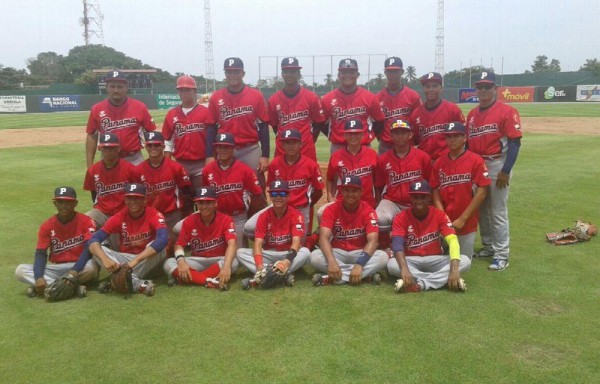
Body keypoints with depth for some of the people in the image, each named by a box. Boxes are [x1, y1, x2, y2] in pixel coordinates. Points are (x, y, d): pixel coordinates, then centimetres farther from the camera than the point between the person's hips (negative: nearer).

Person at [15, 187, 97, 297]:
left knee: (91, 267, -37)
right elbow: (41, 253, -4)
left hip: (80, 266, -4)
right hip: (56, 268, 4)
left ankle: (51, 286, -21)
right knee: (20, 270, -16)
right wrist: (39, 277, -22)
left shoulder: (85, 221, -7)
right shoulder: (47, 226, 2)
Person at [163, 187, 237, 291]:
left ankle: (187, 279, -27)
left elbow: (232, 244, -28)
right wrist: (181, 261, -29)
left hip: (218, 260, -2)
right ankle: (211, 281, -36)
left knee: (233, 263, -35)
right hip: (197, 261, 2)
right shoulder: (189, 221, -4)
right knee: (168, 263, -21)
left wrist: (226, 266, -47)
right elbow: (179, 245, -4)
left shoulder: (225, 220, -13)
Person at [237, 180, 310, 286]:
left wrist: (287, 261, -44)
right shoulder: (264, 216, -6)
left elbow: (296, 241, -24)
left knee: (305, 252, -33)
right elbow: (258, 243, -15)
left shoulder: (296, 215, -12)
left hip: (288, 254, -2)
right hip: (269, 254, 3)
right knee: (240, 252, -20)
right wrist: (260, 265, -34)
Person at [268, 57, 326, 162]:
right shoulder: (273, 100, 1)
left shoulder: (312, 98, -2)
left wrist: (308, 142, 8)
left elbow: (320, 123, 7)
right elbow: (274, 125, 12)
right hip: (282, 152, 1)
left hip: (307, 153, -1)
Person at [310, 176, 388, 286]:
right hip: (338, 252, 0)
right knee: (315, 256, -30)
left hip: (360, 253, 0)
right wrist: (331, 261, -40)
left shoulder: (368, 211, -11)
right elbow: (324, 238, -21)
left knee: (383, 257, -29)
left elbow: (372, 241, -21)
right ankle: (367, 274, -29)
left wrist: (359, 264, -38)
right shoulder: (331, 210, -9)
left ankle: (331, 278, -31)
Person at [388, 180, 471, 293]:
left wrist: (454, 269, -38)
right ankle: (443, 279, -31)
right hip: (412, 260, -1)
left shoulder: (439, 215, -8)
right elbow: (397, 244, -26)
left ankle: (420, 284, -34)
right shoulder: (401, 218, -11)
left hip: (435, 260, 2)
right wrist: (404, 269, -46)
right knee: (392, 264, -34)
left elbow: (453, 240, -20)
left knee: (465, 261, -24)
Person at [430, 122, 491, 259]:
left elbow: (481, 192, -10)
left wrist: (462, 219, -13)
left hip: (467, 224, -3)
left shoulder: (475, 160, -6)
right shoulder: (439, 163, 5)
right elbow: (436, 192, 5)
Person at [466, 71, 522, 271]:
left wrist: (505, 171, -18)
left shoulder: (507, 111, -7)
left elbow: (515, 142, -12)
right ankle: (488, 247, 30)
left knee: (498, 212, -3)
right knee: (481, 209, 15)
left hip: (497, 165, -6)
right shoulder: (472, 114, 12)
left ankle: (501, 255, 5)